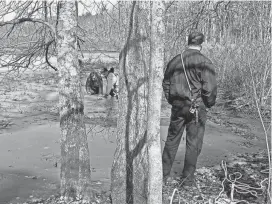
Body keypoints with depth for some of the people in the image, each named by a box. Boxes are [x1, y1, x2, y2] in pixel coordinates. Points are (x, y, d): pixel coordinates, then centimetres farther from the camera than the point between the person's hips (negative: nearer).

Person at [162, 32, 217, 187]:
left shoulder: (175, 61, 5)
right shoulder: (205, 62, -12)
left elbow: (166, 84, 12)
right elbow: (210, 88, -14)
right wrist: (210, 103, 3)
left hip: (177, 107, 5)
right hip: (197, 108, -4)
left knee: (172, 139, 15)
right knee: (193, 143, 6)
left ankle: (165, 174, 22)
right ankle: (188, 178, 12)